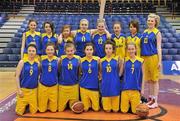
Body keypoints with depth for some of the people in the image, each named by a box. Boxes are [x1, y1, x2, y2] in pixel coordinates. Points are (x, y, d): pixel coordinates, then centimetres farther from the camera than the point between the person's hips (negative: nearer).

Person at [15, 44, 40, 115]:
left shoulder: (37, 63, 1)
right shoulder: (22, 62, -7)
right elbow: (17, 76, -6)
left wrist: (38, 88, 4)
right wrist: (19, 90, -10)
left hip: (33, 90, 2)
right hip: (23, 89, -2)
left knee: (33, 111, 7)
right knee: (20, 112, 1)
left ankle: (28, 105, 36)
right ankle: (25, 105, 31)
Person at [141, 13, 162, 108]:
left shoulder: (157, 33, -3)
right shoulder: (144, 32, 13)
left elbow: (158, 47, -7)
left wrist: (160, 61, -12)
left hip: (153, 57, -5)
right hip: (145, 57, 6)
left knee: (154, 80, 1)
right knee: (148, 80, 12)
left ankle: (155, 101, 9)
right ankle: (150, 99, 23)